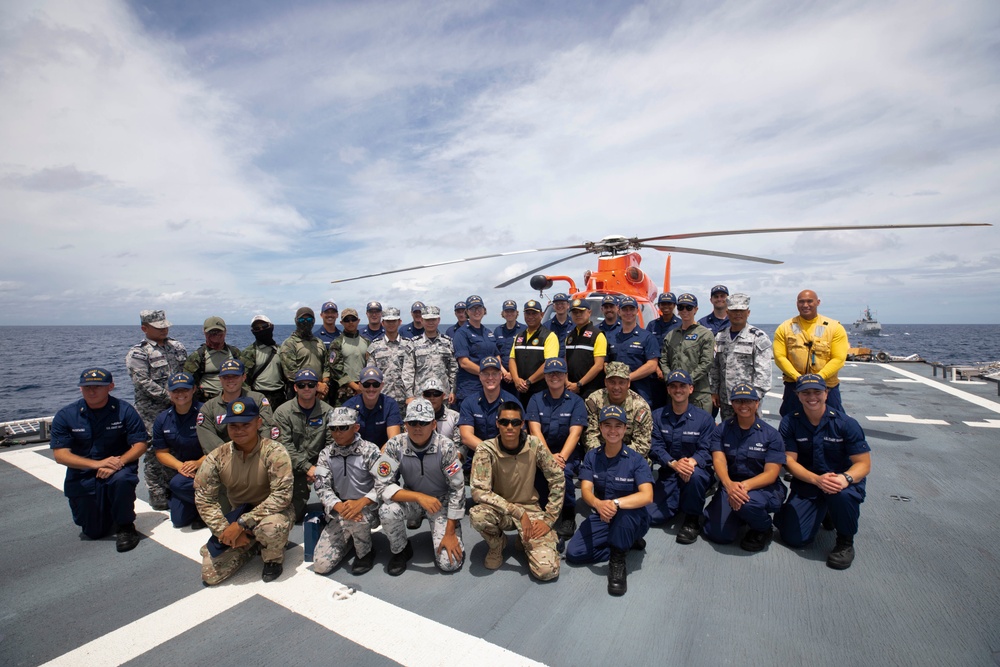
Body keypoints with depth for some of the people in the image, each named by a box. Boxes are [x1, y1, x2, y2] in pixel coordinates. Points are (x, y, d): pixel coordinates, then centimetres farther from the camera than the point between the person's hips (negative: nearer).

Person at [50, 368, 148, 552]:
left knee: (122, 479, -39)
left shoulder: (124, 410, -10)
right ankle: (108, 511, 42)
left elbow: (140, 445, -10)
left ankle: (125, 526, -13)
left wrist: (118, 462, -29)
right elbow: (60, 454, -10)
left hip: (118, 469, -2)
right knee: (94, 533, 5)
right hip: (82, 478, 2)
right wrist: (97, 463, -24)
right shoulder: (65, 416, -5)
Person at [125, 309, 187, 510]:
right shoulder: (137, 353, -6)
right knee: (155, 452, 1)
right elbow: (145, 384, -14)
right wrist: (170, 397, -17)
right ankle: (157, 496, 13)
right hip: (152, 412, -5)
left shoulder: (177, 347, 11)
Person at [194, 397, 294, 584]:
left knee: (271, 528, -38)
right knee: (210, 575, -7)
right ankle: (249, 548, 22)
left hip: (273, 512, -4)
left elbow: (282, 495, -28)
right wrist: (226, 530, -16)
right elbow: (204, 499, -6)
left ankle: (274, 560, -2)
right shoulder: (217, 457, -11)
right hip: (237, 516, 4)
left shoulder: (273, 452, -24)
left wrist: (242, 523, -29)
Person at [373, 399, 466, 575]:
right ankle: (400, 550, 1)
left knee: (449, 563, -14)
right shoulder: (395, 445, -20)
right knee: (387, 511, -31)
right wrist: (419, 496, -33)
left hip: (441, 502, -1)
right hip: (410, 500, 2)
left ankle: (438, 534, 20)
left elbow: (457, 490, -17)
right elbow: (382, 486, -21)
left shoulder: (446, 447, -24)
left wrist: (450, 533, -16)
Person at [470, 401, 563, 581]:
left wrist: (549, 519, -9)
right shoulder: (486, 449, -18)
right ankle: (497, 543, 2)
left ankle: (525, 541, 16)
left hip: (530, 508, 0)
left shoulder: (534, 445, -13)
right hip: (499, 510, 0)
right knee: (477, 515, -34)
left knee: (547, 570, -19)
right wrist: (517, 512, -30)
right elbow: (478, 491, -25)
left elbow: (557, 479, -4)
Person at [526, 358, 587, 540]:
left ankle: (568, 515, -5)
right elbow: (535, 430, -7)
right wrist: (549, 456, -22)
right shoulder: (536, 400, 5)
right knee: (536, 472, -31)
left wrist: (562, 456, -26)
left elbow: (575, 433, -10)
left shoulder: (576, 401, 1)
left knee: (562, 472, -32)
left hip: (568, 453, -1)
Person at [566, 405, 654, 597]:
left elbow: (647, 496, -27)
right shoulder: (591, 457, -5)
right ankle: (626, 544, 5)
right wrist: (598, 504, -39)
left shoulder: (636, 459, -15)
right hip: (601, 517, 4)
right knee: (573, 553, -12)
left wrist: (615, 503, -43)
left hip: (632, 519, -4)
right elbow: (585, 490, -15)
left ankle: (617, 561, -13)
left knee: (623, 513, -39)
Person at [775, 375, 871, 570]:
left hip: (841, 481, -1)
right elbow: (789, 460, -9)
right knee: (794, 537, -8)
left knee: (841, 493, -40)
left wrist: (845, 478, -32)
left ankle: (846, 540, -7)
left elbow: (864, 464, -10)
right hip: (807, 483, 2)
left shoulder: (846, 423, -11)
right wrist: (817, 479, -27)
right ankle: (822, 512, 27)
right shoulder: (789, 422, -8)